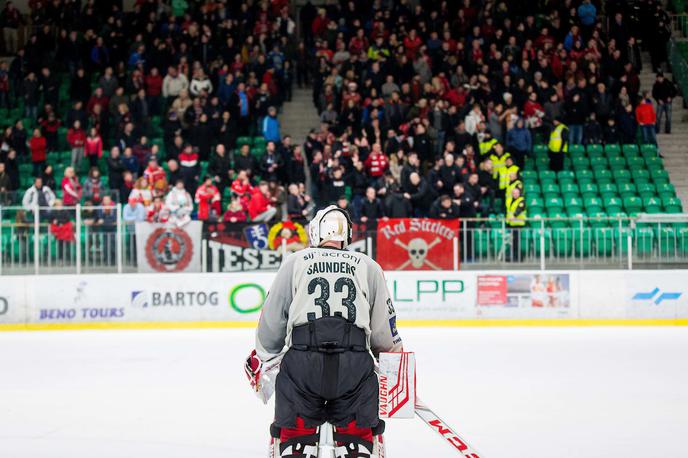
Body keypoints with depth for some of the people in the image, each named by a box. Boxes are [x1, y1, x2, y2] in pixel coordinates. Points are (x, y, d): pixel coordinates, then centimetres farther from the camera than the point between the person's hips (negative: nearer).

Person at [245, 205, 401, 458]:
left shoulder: (294, 262, 16)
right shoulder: (369, 266, 18)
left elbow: (271, 321, 15)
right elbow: (383, 331, 17)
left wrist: (260, 360, 31)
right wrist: (395, 352, 39)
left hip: (301, 361, 0)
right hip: (355, 363, 1)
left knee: (294, 435, 12)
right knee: (358, 435, 15)